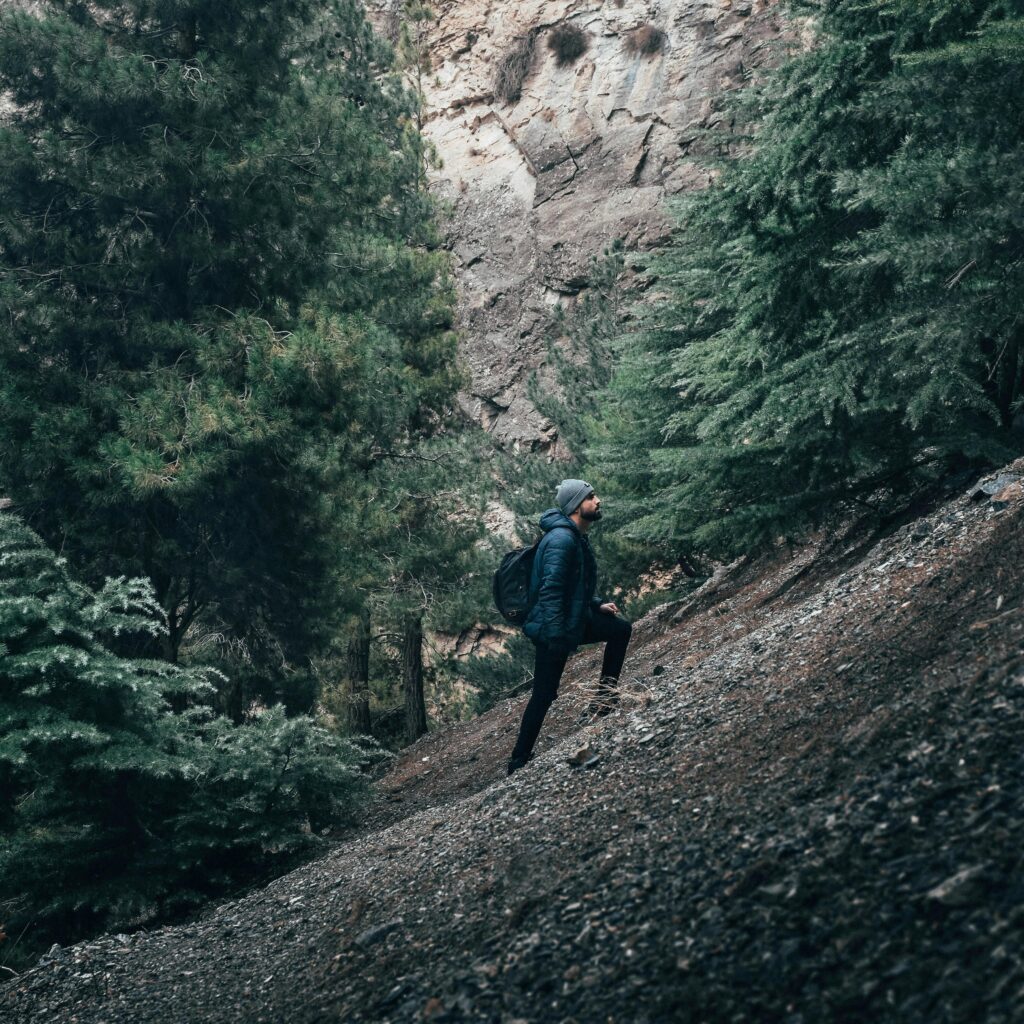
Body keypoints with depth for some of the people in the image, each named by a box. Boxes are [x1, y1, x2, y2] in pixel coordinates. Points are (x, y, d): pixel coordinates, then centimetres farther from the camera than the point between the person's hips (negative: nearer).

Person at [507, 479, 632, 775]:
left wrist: (598, 605, 11)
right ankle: (519, 763, 7)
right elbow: (551, 589, -27)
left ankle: (606, 695, 17)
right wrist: (555, 636, -29)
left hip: (575, 620, 9)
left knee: (621, 629, 11)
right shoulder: (561, 539, -22)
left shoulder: (578, 538, 10)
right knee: (544, 695, -3)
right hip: (553, 629, -9)